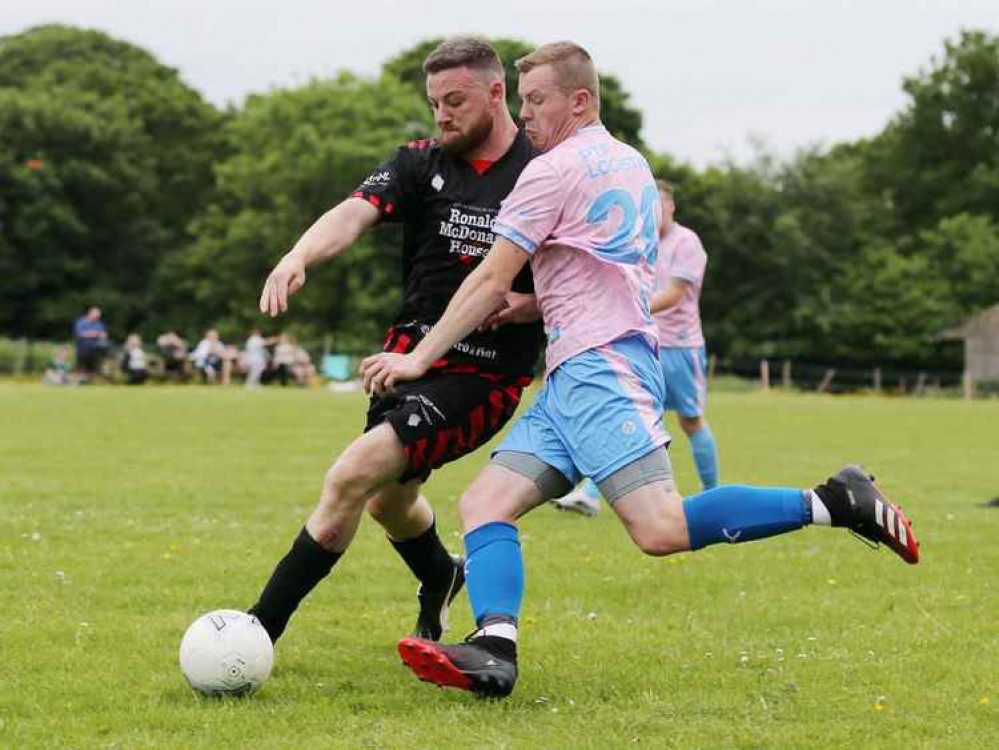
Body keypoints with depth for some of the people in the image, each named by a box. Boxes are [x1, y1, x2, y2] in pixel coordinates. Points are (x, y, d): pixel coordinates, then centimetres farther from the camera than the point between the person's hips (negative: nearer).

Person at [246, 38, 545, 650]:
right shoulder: (422, 164, 0)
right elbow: (356, 213, -17)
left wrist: (534, 303, -19)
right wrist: (299, 257, -38)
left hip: (484, 376, -6)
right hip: (411, 354, 6)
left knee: (353, 476, -22)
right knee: (388, 500, 24)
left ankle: (261, 629, -15)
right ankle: (441, 578, 59)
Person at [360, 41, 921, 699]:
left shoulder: (556, 169, -4)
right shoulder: (632, 165, 22)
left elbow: (491, 281, -5)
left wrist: (420, 358, 1)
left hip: (600, 366, -10)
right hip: (576, 375, 10)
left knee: (662, 531, -23)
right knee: (484, 503, -2)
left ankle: (832, 503, -16)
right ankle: (495, 648, -24)